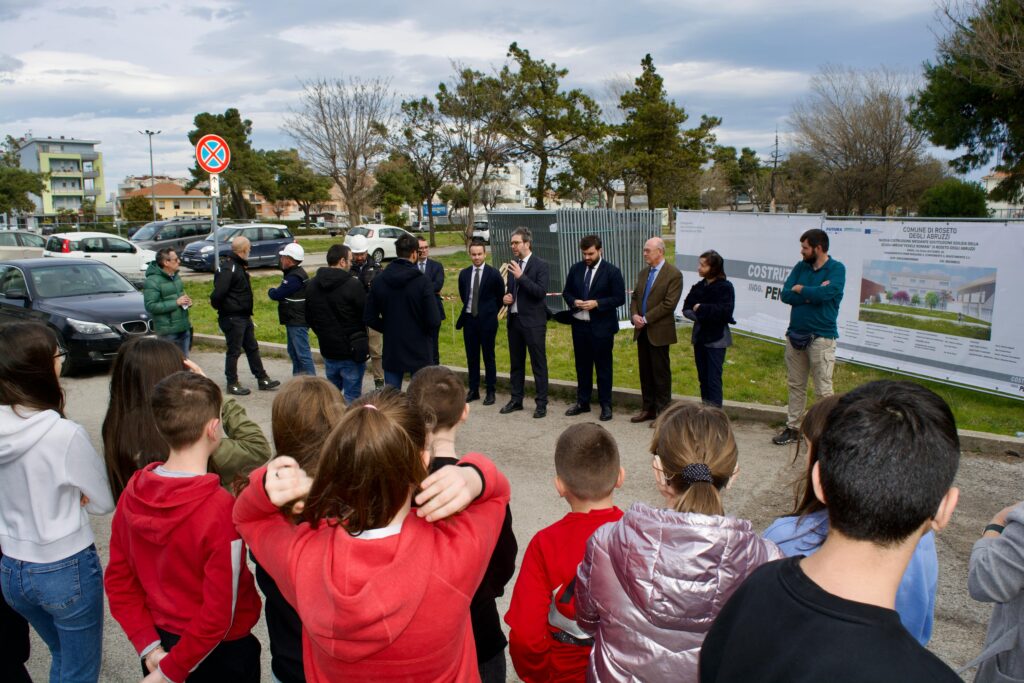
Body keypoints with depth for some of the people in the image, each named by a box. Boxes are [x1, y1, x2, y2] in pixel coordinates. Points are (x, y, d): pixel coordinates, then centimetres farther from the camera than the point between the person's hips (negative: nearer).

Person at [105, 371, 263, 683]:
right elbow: (219, 614, -26)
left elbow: (118, 580, -3)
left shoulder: (133, 492, -12)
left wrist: (149, 646, -3)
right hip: (221, 652, -5)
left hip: (160, 642, 5)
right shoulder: (222, 509, -30)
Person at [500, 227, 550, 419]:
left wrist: (521, 276, -23)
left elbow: (541, 292, -18)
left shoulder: (540, 265, -7)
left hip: (533, 321, -6)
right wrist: (506, 298, 1)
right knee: (516, 363, 14)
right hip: (514, 319, 7)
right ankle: (516, 399, 24)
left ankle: (541, 403, 7)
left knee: (538, 363, 0)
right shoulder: (513, 265, 12)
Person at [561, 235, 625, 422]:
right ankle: (582, 402, 25)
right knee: (582, 365, 14)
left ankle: (606, 405, 14)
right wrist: (573, 301, -10)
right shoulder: (576, 268, 5)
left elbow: (619, 298, -9)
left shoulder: (612, 271, -8)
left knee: (603, 367, 4)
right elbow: (566, 292, 13)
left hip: (601, 327, -4)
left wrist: (597, 303, -20)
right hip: (579, 325, 4)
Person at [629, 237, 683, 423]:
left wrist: (645, 319, -17)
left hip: (659, 331, -7)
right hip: (642, 330, 7)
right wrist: (635, 315, -4)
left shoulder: (674, 274, -10)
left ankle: (662, 411, 11)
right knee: (645, 372, 12)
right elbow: (635, 297, 16)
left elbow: (669, 304, -17)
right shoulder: (644, 272, 13)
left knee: (661, 372, 1)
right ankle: (648, 408, 22)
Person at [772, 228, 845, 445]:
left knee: (823, 391, -2)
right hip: (795, 335, 6)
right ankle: (793, 428, 23)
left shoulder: (836, 269, -5)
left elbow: (826, 293, -23)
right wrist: (813, 294, -14)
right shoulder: (800, 267, 9)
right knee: (795, 386, 13)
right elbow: (785, 295, -2)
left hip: (821, 337, -5)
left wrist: (800, 289, -7)